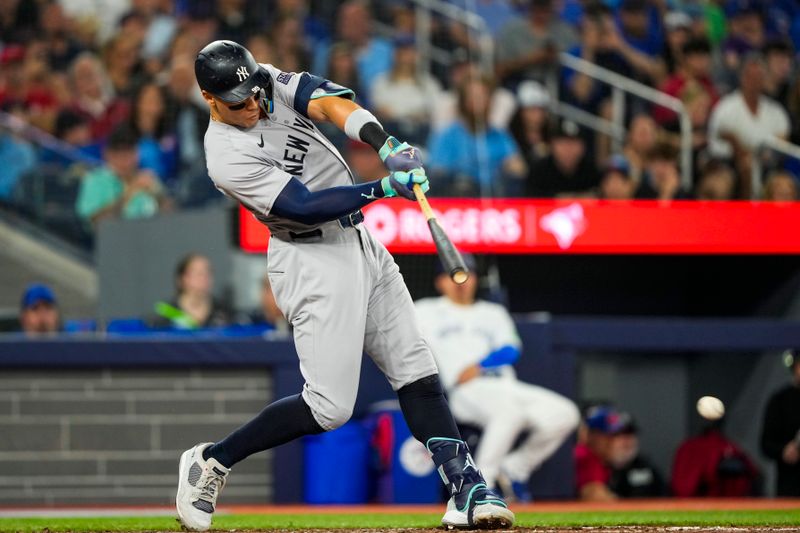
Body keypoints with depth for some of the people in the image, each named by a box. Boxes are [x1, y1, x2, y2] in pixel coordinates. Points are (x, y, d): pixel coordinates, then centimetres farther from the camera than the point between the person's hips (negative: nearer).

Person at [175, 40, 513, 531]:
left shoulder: (270, 82, 0)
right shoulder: (228, 158, -20)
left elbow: (331, 103, -16)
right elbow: (305, 207, -25)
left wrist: (385, 143, -34)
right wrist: (386, 188, -33)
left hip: (360, 242, 8)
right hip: (313, 263, -8)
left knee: (416, 371, 1)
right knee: (329, 407, -9)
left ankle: (466, 489, -1)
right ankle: (212, 461, 6)